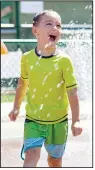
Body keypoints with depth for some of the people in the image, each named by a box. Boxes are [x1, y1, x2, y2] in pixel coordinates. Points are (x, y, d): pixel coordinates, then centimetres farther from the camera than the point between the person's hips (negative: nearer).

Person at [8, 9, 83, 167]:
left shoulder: (64, 60, -13)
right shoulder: (27, 58, -5)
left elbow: (72, 91, -10)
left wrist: (76, 120, -10)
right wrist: (16, 107, 19)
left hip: (58, 120, -1)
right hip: (33, 119, 1)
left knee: (55, 158, 14)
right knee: (32, 154, -15)